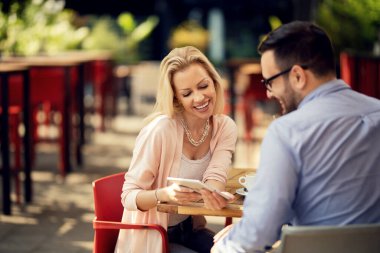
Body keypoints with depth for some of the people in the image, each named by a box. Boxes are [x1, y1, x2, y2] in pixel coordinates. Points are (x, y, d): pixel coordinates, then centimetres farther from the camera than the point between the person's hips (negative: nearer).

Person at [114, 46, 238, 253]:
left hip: (190, 229, 5)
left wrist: (212, 193, -41)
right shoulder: (160, 130, -23)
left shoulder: (225, 128, -5)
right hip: (151, 236, -5)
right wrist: (165, 194, -40)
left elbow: (214, 175, -17)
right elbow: (129, 196, -21)